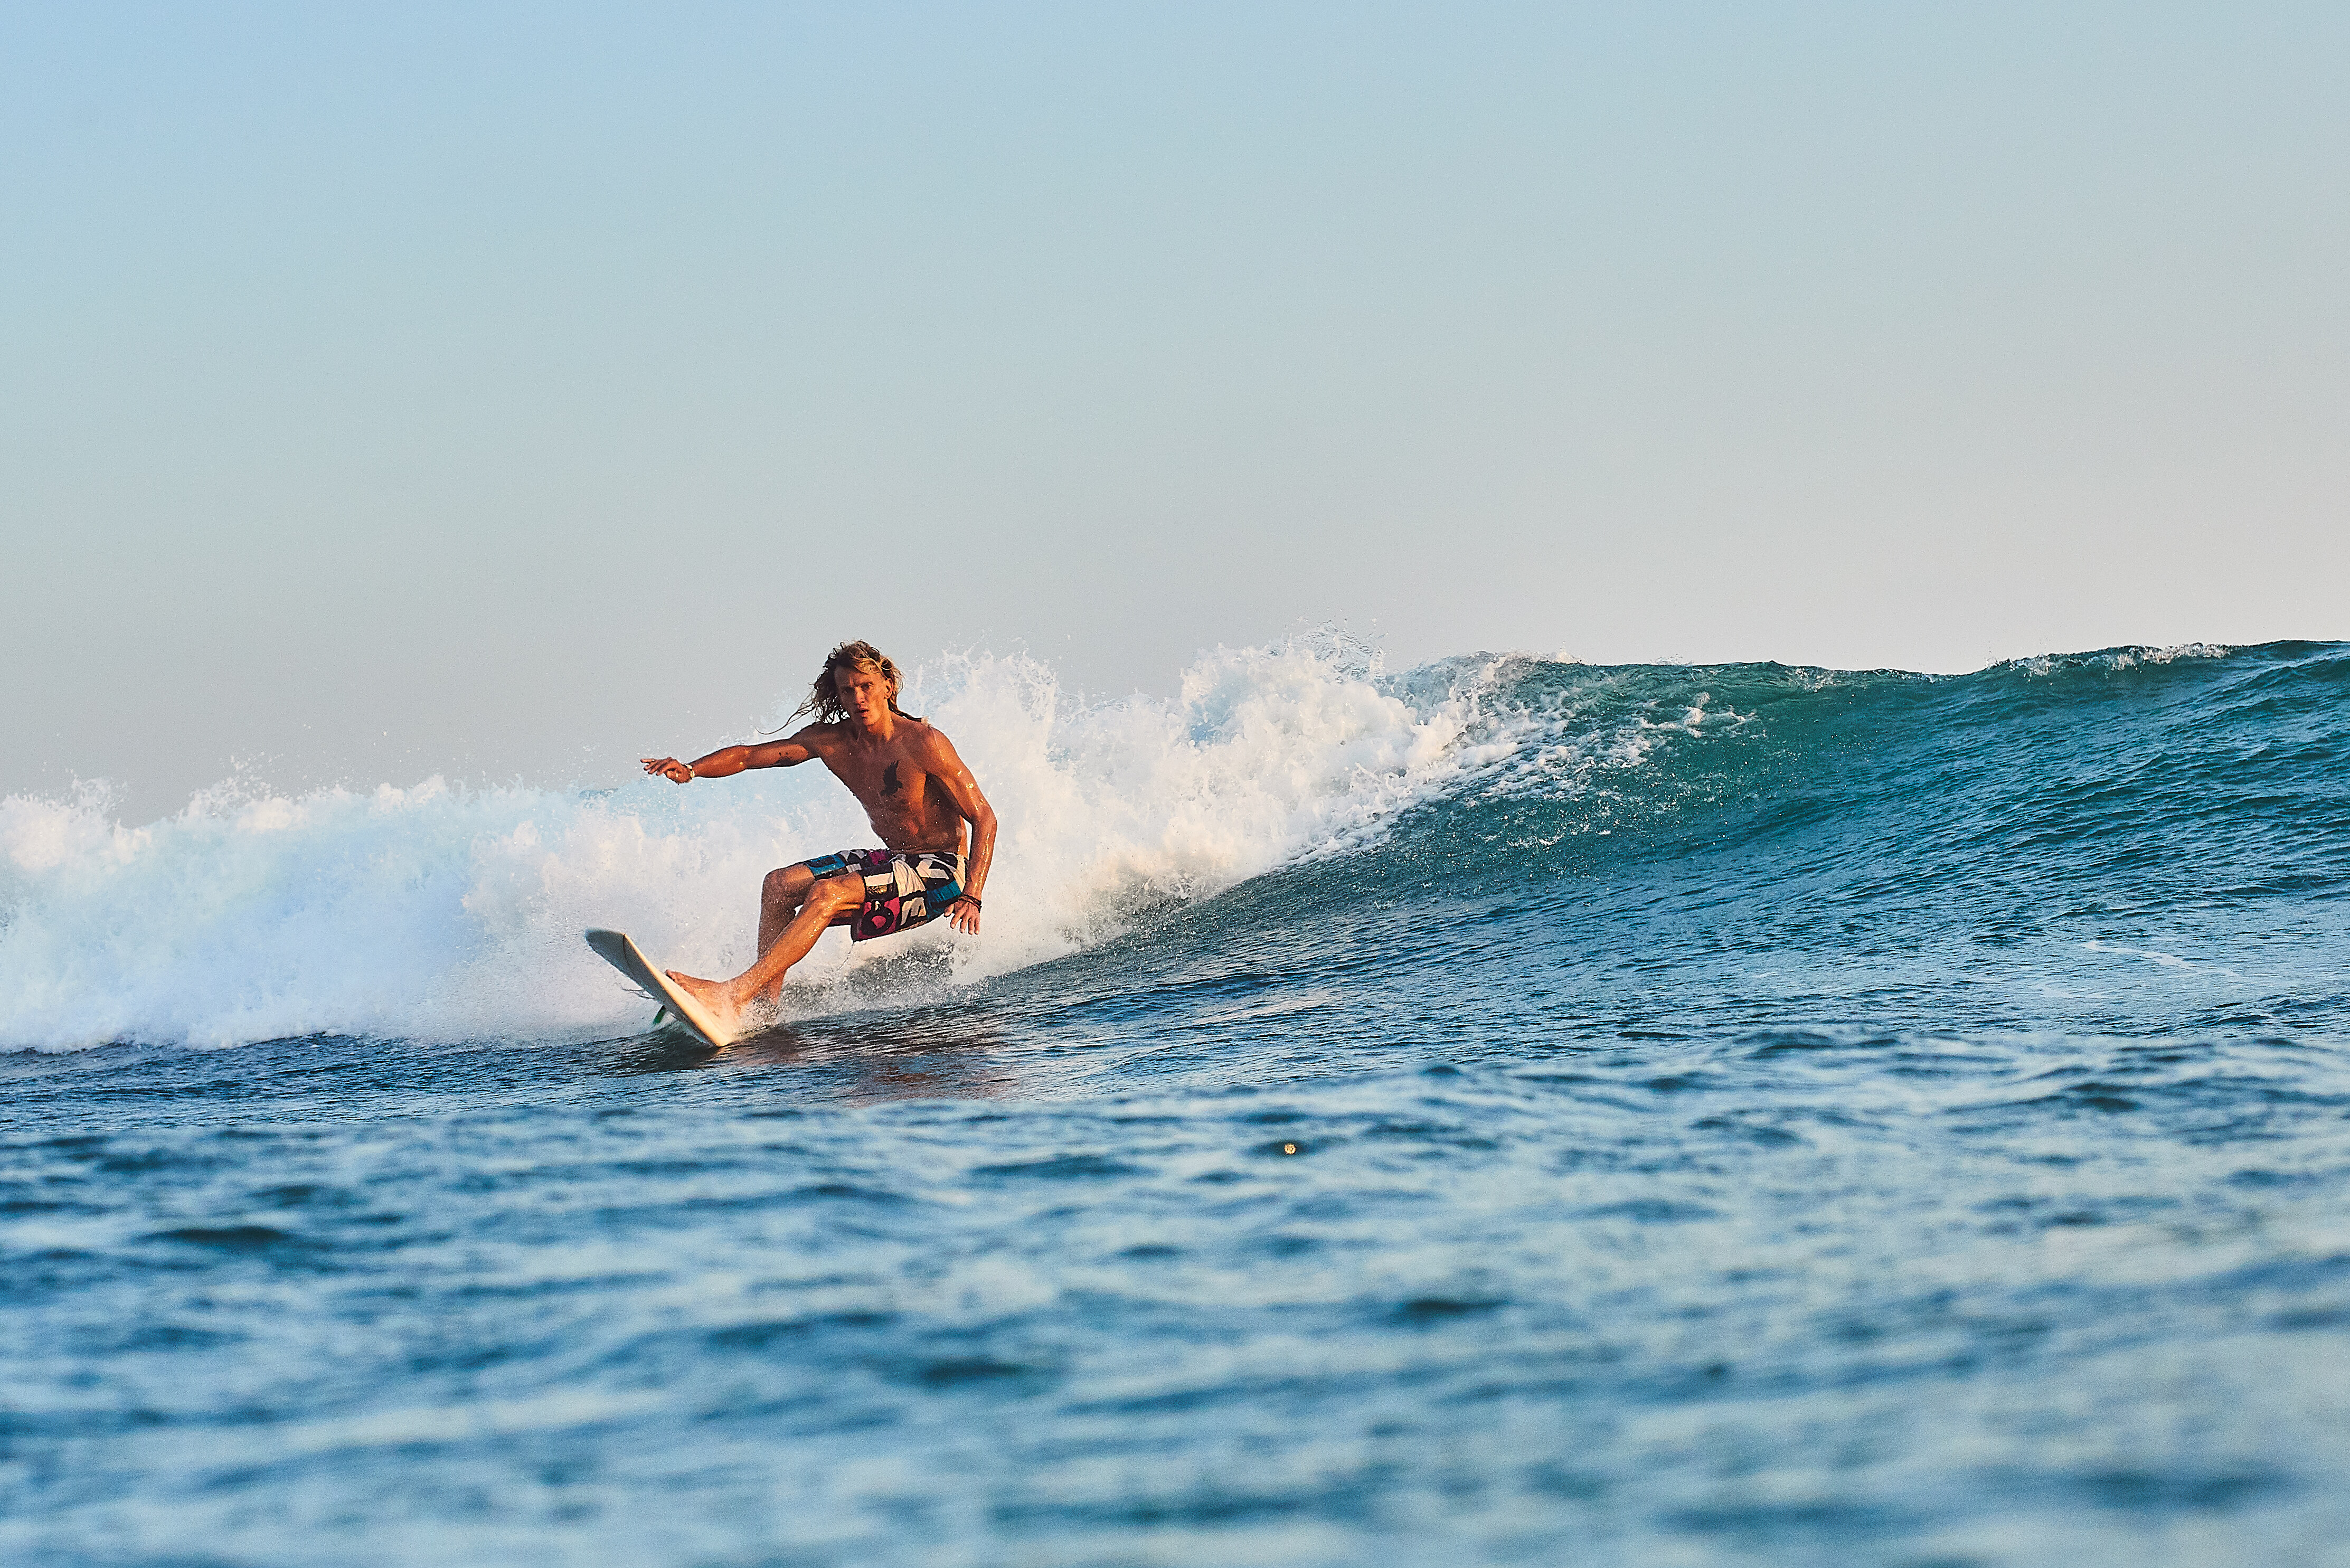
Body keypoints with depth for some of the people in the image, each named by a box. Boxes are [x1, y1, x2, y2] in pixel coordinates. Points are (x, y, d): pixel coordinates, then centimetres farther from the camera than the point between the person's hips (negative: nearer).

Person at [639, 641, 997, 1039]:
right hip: (894, 859, 8)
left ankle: (733, 994, -30)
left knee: (827, 893, -26)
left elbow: (984, 818, -18)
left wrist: (971, 897, -28)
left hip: (940, 872, -8)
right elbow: (749, 755, 4)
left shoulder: (923, 744, -19)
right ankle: (765, 1004, -4)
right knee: (780, 885, 0)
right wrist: (691, 770, -16)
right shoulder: (831, 741, -1)